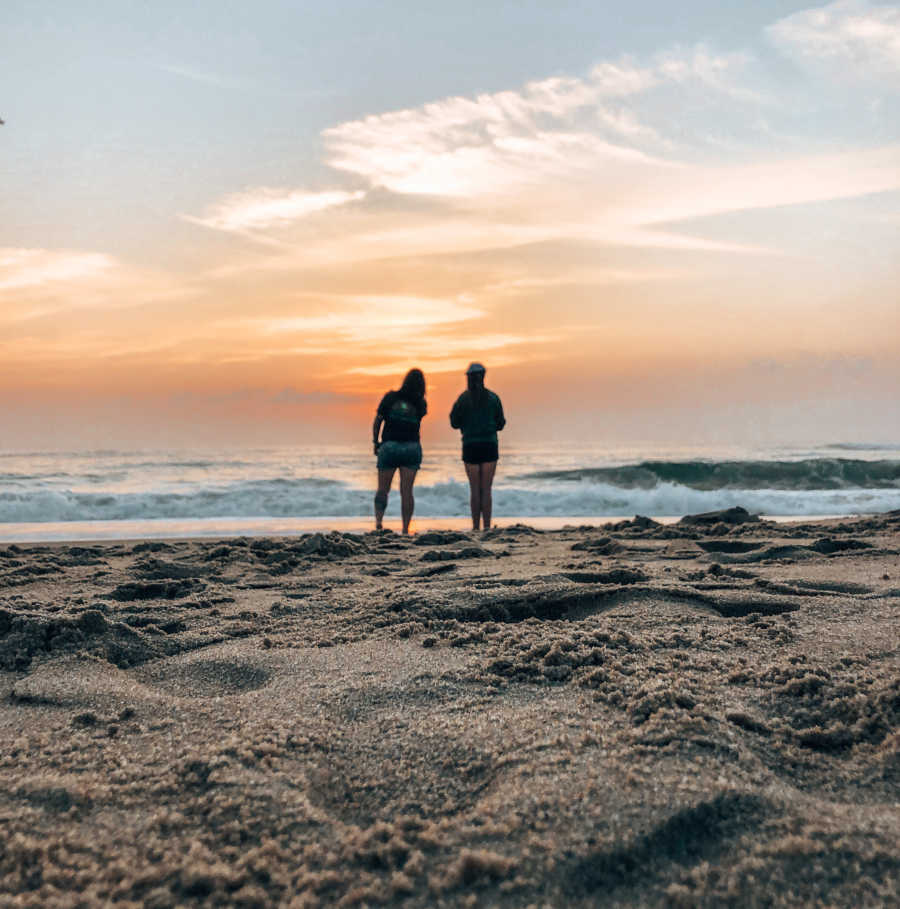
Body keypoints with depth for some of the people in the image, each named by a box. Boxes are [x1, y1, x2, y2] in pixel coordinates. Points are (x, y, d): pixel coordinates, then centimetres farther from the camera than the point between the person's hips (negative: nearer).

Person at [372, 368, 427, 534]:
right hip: (412, 447, 1)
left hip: (389, 446, -1)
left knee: (383, 489, 8)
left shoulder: (390, 397, -3)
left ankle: (378, 519, -15)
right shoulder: (420, 404, 0)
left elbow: (377, 421, -1)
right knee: (407, 491, 3)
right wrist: (418, 395, 15)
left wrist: (376, 442, 10)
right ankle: (405, 529, -1)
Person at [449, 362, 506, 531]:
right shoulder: (493, 398, 2)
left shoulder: (463, 398, -2)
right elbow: (500, 424, 7)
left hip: (470, 446, 0)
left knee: (474, 489, 6)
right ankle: (487, 527, -2)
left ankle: (476, 527, 4)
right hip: (489, 446, 1)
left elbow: (455, 423, 2)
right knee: (486, 489, 3)